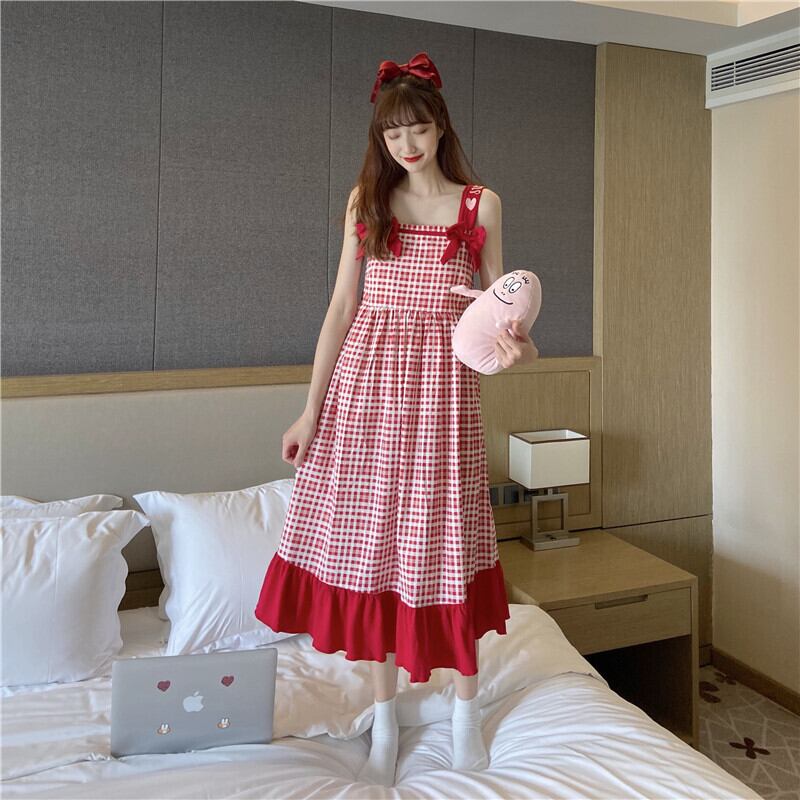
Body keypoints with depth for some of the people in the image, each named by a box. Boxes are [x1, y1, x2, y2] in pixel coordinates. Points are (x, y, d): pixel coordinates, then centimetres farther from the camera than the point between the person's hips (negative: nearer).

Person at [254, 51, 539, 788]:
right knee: (369, 538, 4)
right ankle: (385, 721, 22)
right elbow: (343, 304, 5)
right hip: (366, 376, 2)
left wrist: (516, 345, -20)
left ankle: (468, 711, 25)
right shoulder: (366, 200, 8)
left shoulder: (480, 204, 5)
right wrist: (312, 408, 1)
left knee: (444, 541, 3)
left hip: (442, 380, -1)